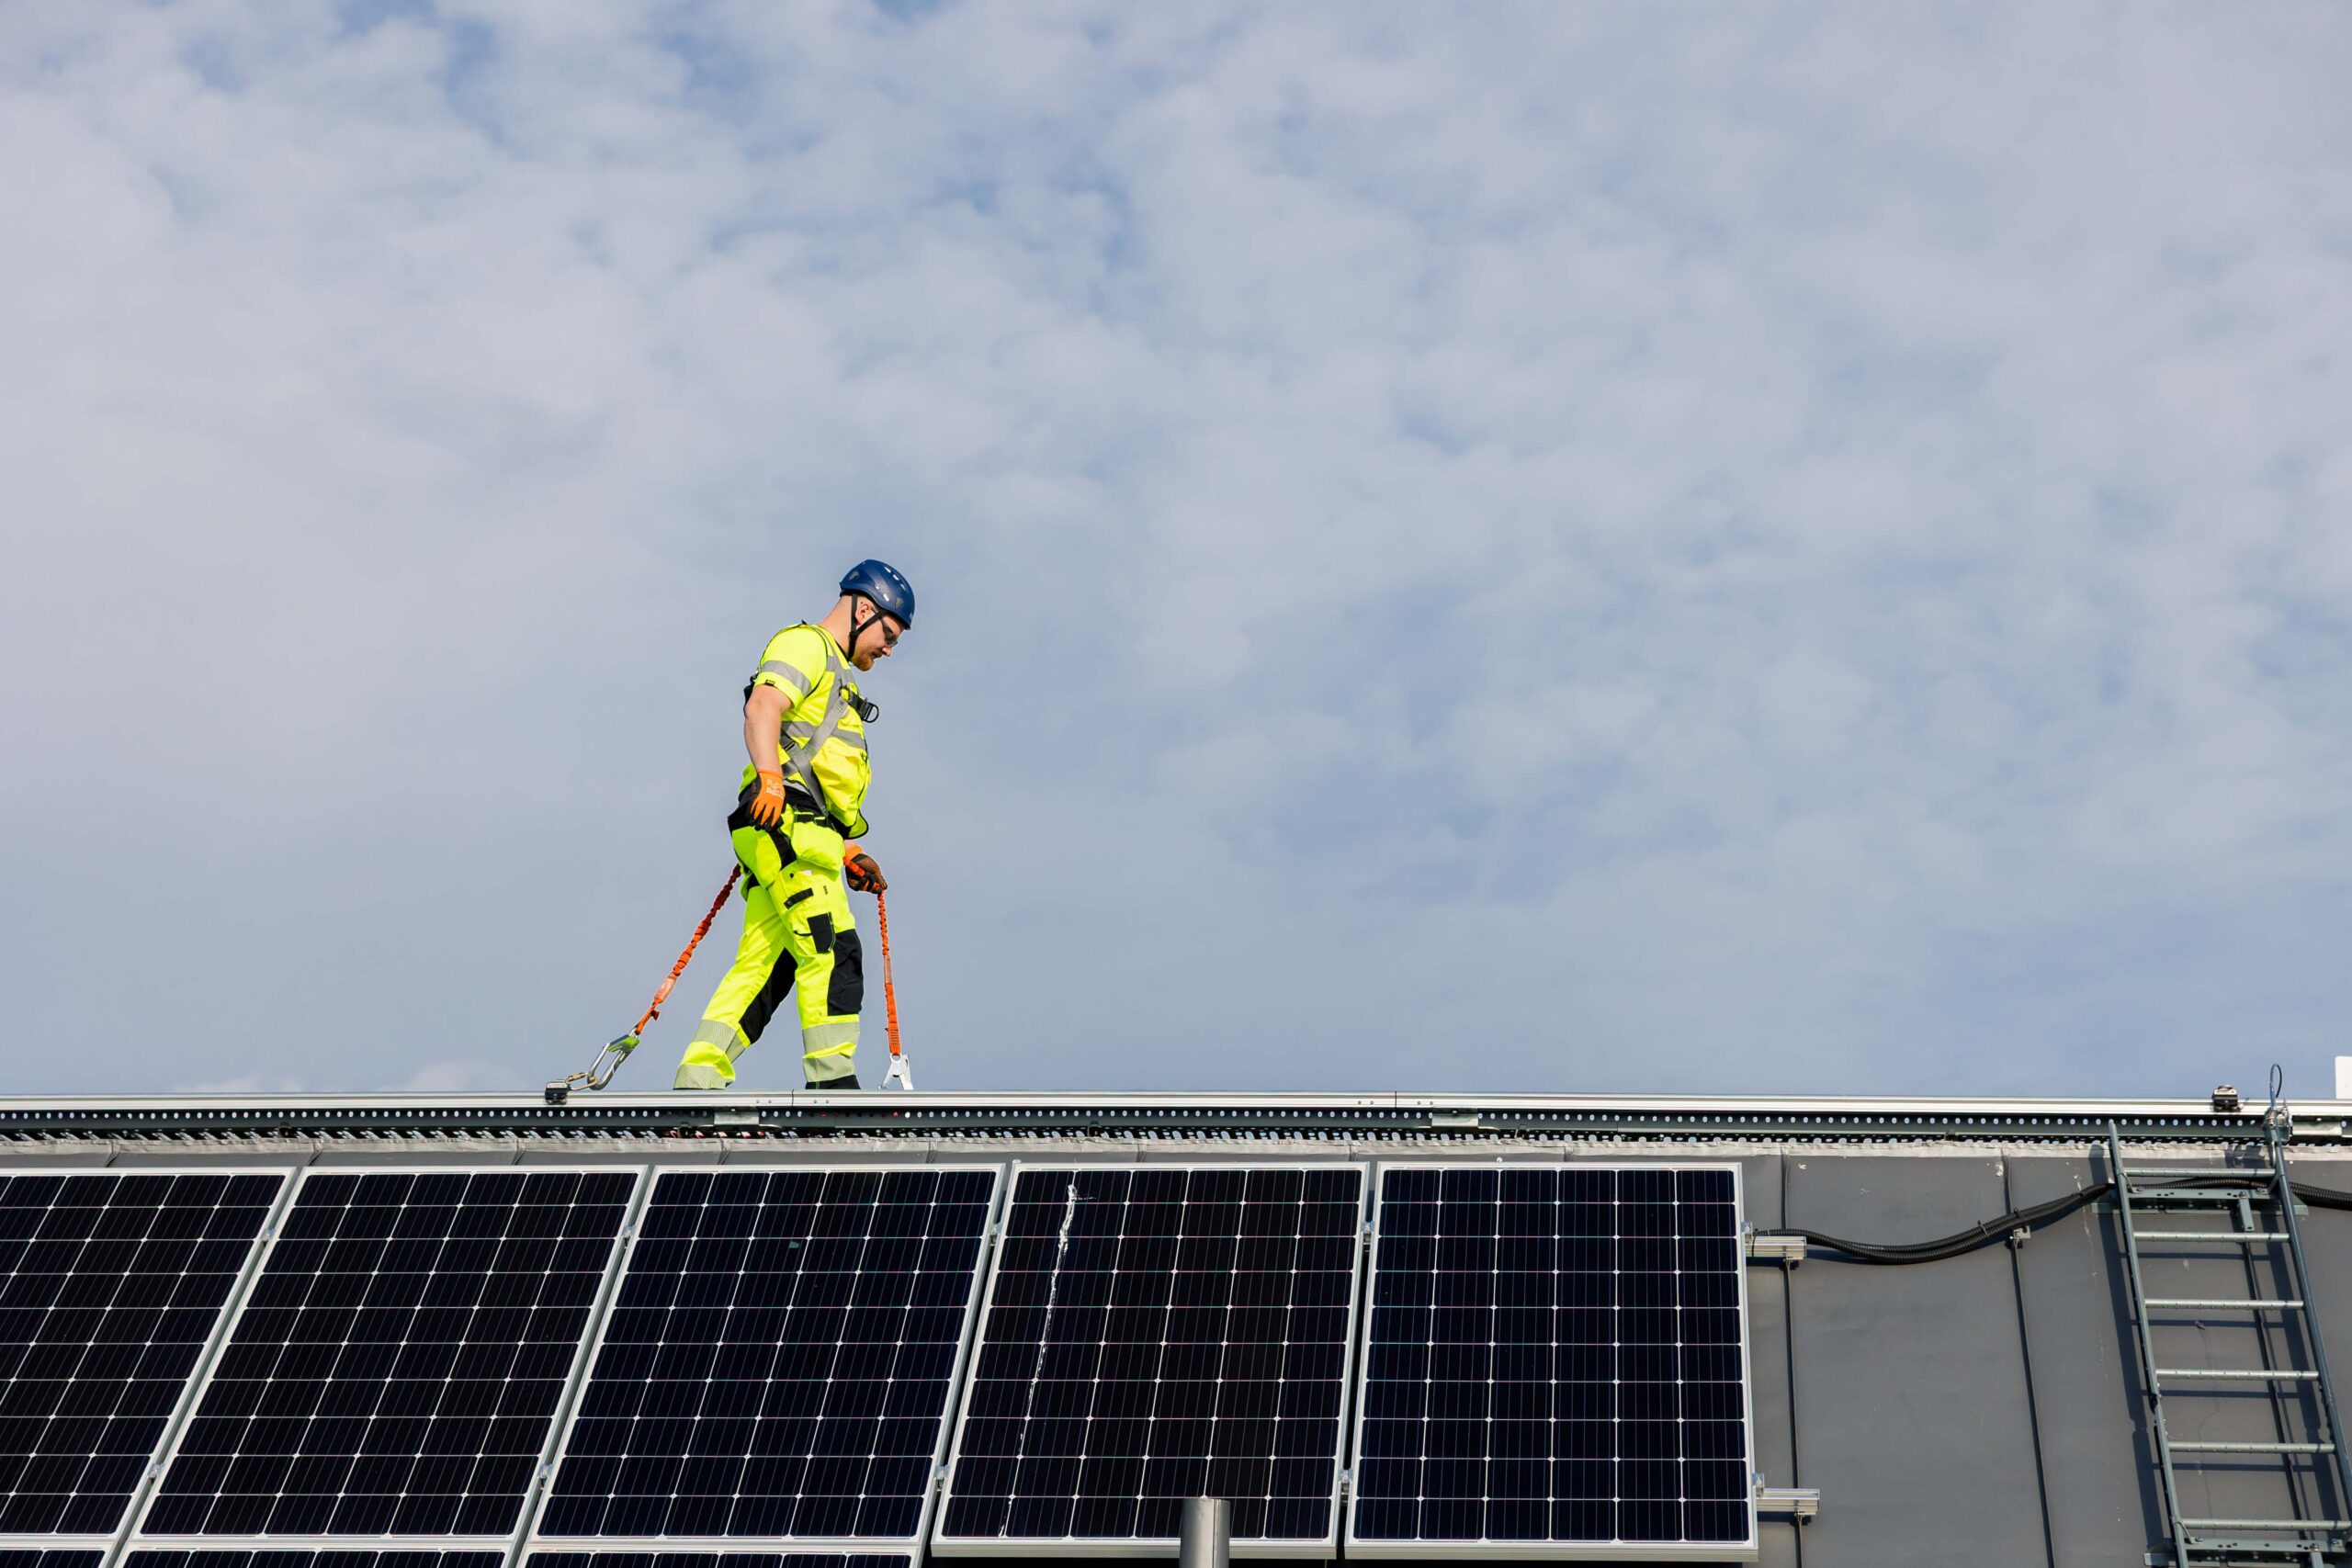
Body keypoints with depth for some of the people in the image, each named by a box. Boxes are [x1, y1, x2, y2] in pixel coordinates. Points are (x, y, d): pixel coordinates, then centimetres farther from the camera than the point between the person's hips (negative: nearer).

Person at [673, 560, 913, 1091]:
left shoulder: (835, 673, 35)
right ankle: (832, 1082, -19)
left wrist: (848, 852, 25)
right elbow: (762, 707, -15)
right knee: (832, 950, -16)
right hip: (784, 821, -10)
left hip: (802, 830, 10)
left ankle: (696, 1086, 0)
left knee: (763, 966, 2)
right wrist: (769, 775, -30)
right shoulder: (805, 644, 4)